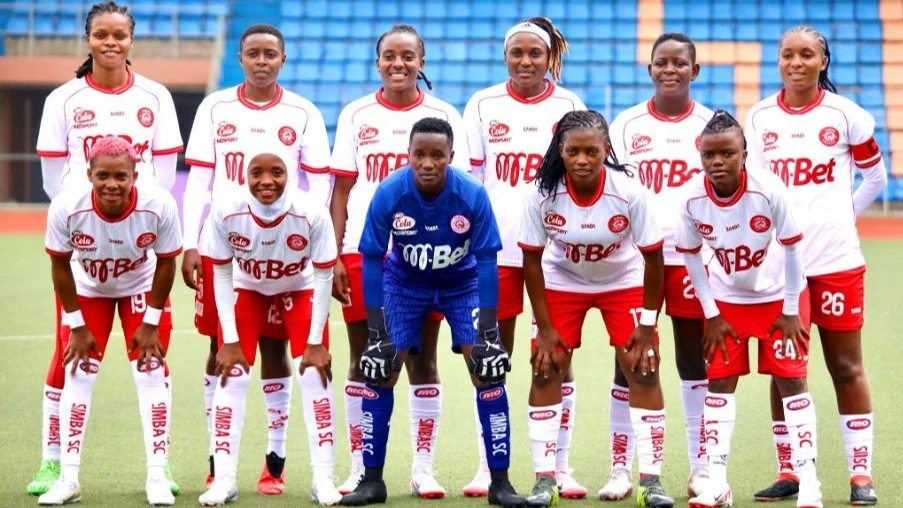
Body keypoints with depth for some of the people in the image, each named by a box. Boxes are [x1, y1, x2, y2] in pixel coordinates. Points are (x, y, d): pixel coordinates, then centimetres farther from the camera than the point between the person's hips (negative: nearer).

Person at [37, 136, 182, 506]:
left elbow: (166, 263, -16)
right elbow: (60, 266, -16)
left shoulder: (160, 206, -34)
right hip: (88, 290, 0)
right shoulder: (66, 208, -33)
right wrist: (77, 326, -11)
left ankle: (157, 477, 1)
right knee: (77, 375, -4)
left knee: (150, 373, -6)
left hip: (142, 289, 0)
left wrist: (151, 322, -12)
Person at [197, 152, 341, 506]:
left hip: (300, 292, -1)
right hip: (247, 291, 1)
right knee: (231, 377, -9)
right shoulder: (226, 212, -29)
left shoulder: (311, 214, -32)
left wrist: (315, 342, -18)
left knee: (314, 376, -11)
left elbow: (323, 276, -19)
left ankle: (323, 479, -3)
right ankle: (224, 478, -3)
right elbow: (222, 274, -15)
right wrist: (229, 340, -15)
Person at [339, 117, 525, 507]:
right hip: (404, 282, 1)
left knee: (487, 369, -11)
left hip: (462, 283, -1)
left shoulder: (472, 195, -27)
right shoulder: (389, 193, -26)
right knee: (379, 370, -8)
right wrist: (376, 324, -17)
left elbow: (486, 260, -17)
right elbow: (371, 259, -16)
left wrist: (487, 324, -19)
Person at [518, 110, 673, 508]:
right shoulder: (543, 195, -25)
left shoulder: (629, 192, -28)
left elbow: (652, 256, -16)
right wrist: (545, 327, -12)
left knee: (643, 369, -10)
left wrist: (647, 323, -14)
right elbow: (531, 259, -13)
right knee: (546, 368, -7)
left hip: (624, 282, -1)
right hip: (562, 282, 1)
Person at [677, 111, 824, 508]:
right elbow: (690, 255, -6)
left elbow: (791, 248, -16)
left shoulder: (769, 191, -28)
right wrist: (711, 315, -5)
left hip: (778, 296, -3)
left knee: (791, 381, -3)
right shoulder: (692, 199, -21)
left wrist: (791, 311, -11)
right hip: (726, 299, 3)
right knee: (719, 382, 2)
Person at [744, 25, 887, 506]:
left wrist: (843, 215, 10)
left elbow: (876, 176, 11)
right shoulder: (759, 118, 5)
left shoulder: (845, 115, -1)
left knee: (846, 367, 2)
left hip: (835, 259, -2)